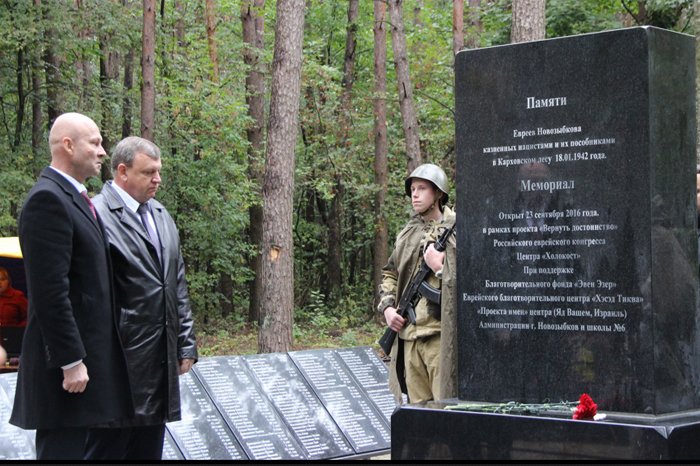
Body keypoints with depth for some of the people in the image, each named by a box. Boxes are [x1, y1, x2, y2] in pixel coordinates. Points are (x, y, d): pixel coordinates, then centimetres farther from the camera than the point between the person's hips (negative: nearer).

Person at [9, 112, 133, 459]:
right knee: (62, 449, -6)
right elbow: (49, 291, -20)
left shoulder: (73, 198, 17)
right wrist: (71, 361, -21)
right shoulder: (48, 200, -15)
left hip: (86, 354, 10)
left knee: (71, 448, 14)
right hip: (67, 360, -10)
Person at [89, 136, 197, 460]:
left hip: (161, 357, 8)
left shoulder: (161, 215, 16)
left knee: (149, 448, 13)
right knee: (109, 447, -1)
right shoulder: (99, 214, -11)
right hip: (121, 359, -8)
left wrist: (186, 344, 15)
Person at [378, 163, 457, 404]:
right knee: (418, 407, 10)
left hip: (441, 336, -6)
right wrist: (387, 306, 10)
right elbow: (389, 273, 25)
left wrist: (439, 268, -14)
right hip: (409, 334, 6)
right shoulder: (408, 233, 17)